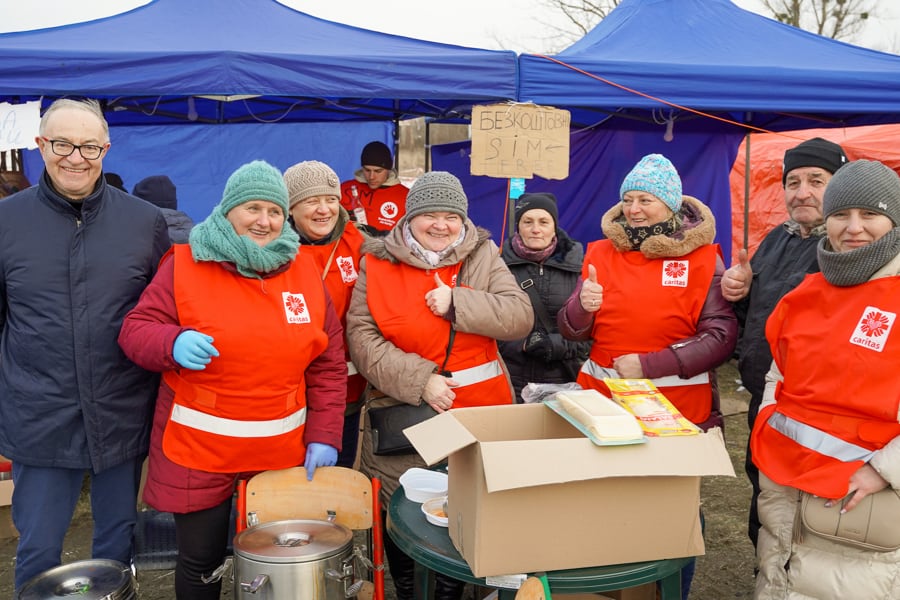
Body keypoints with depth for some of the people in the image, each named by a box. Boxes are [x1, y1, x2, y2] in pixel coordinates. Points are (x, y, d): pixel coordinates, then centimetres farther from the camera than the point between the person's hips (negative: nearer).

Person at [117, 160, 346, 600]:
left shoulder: (305, 272, 2)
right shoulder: (185, 264, -5)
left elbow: (328, 364, 3)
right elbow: (135, 330, -4)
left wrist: (324, 436, -2)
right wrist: (172, 344, -26)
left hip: (283, 452, 2)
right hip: (198, 450, -2)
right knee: (200, 561, 10)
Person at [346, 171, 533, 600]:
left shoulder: (483, 256, 2)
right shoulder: (377, 263, -1)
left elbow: (520, 317, -7)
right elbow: (362, 337, -8)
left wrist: (457, 303, -19)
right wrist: (419, 380, -17)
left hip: (478, 413, 1)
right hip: (402, 416, -1)